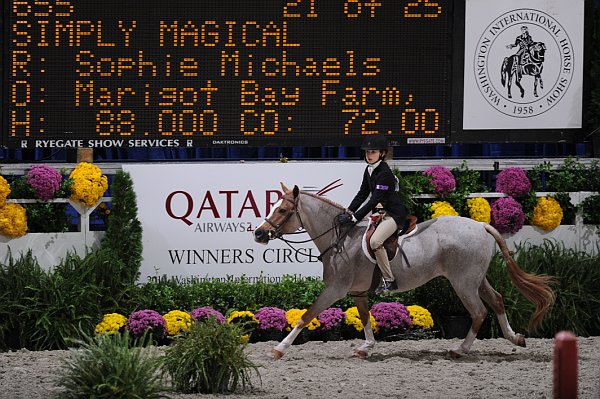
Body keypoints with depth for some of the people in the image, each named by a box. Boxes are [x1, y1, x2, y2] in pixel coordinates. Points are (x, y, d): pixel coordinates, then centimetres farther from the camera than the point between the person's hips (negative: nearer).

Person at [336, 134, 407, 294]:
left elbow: (375, 200, -26)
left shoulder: (384, 173, -21)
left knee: (375, 241, -30)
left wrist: (354, 217, -29)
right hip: (379, 212, 10)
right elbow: (362, 194, 11)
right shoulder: (369, 170, 7)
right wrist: (348, 212, -3)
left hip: (394, 214, -10)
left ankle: (389, 281, -21)